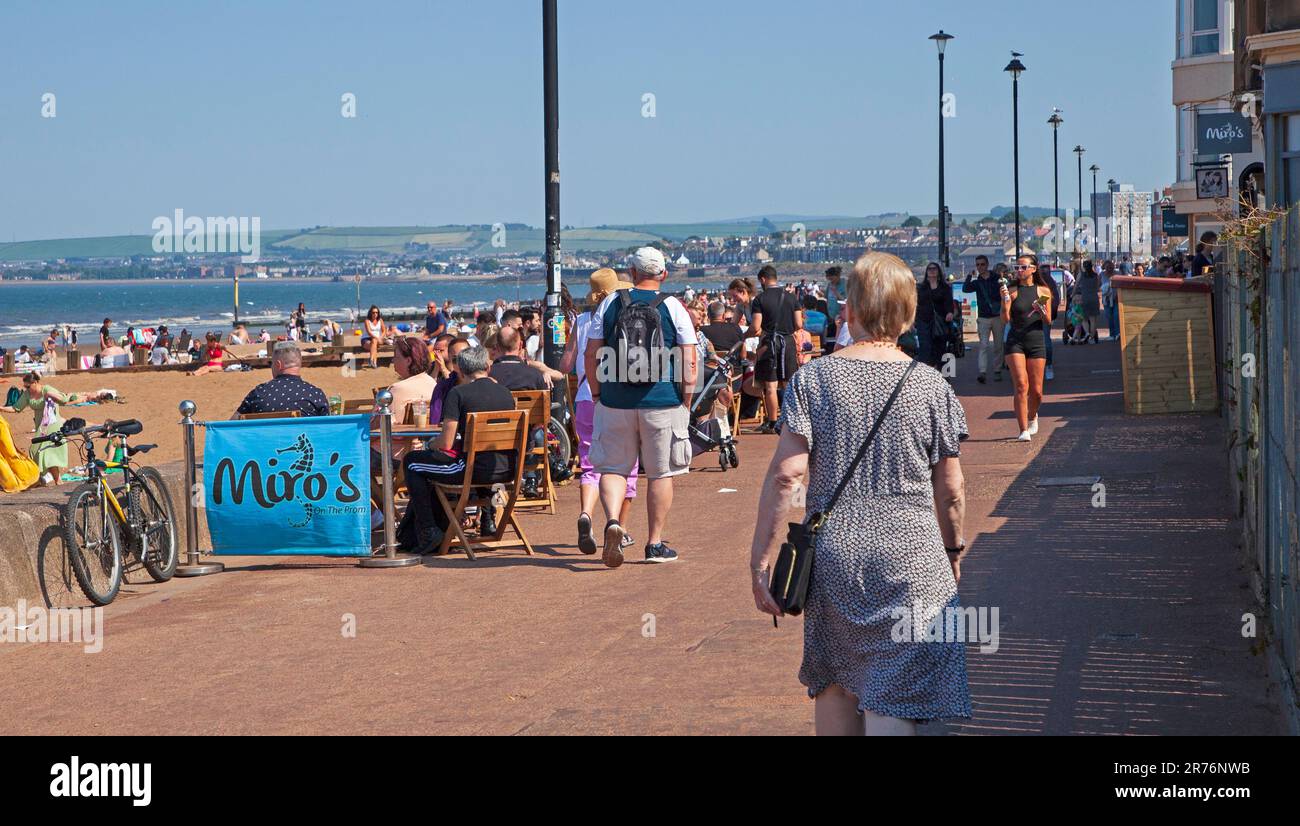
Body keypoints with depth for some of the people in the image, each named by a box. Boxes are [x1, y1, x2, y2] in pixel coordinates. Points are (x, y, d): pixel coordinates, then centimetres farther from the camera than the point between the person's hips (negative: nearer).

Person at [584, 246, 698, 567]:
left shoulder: (610, 303, 2)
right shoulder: (673, 307, -2)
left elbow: (591, 355, 3)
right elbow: (689, 362, -5)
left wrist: (597, 395, 13)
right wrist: (685, 402, 4)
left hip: (615, 403, 1)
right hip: (663, 404, -1)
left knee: (613, 467, 10)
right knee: (661, 473, 10)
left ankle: (612, 520, -16)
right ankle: (655, 543, 14)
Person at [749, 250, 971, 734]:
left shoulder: (812, 379, -2)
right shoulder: (931, 387, -1)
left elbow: (785, 475, -8)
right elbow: (950, 490, 2)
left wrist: (761, 560, -4)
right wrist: (953, 549, 19)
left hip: (833, 555, 1)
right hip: (911, 559, -1)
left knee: (834, 684, 20)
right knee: (891, 705, -2)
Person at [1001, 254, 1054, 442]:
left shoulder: (1043, 291, 5)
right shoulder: (1012, 291, 2)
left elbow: (1048, 322, 6)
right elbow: (1006, 319, -7)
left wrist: (1042, 311, -14)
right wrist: (1005, 300, -21)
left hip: (1036, 341, 2)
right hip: (1015, 341, -2)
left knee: (1036, 391, 4)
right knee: (1021, 386, -14)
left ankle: (1032, 416, 36)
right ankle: (1023, 430, -12)